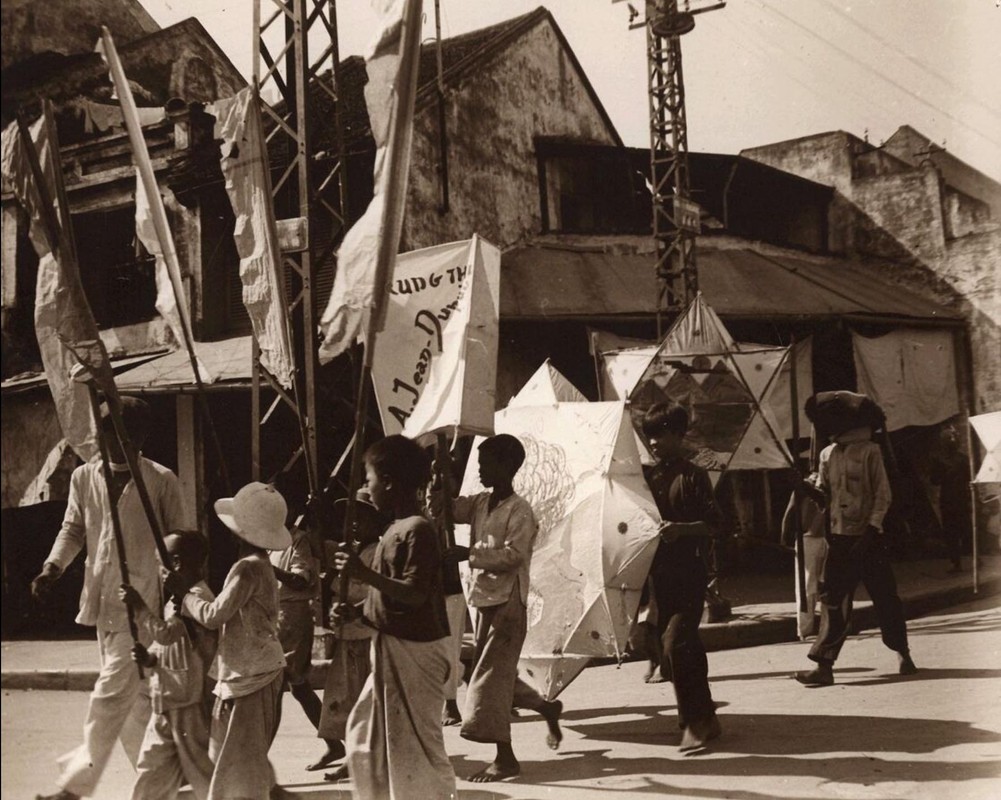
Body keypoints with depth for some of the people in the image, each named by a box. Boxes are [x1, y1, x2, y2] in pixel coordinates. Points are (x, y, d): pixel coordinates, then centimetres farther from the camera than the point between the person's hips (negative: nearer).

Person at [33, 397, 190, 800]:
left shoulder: (162, 481, -5)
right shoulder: (84, 477, 7)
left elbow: (179, 540, 0)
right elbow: (73, 529, 14)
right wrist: (52, 567, -3)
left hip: (143, 600, -5)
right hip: (103, 600, 5)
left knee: (112, 693, -9)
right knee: (134, 694, 14)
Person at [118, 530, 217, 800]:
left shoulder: (197, 596, -17)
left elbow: (166, 633, -27)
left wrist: (139, 606, -20)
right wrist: (149, 657, -2)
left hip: (190, 702, -9)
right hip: (167, 701, 9)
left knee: (201, 767, -1)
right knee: (153, 767, 12)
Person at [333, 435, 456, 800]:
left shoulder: (417, 530, -18)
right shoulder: (396, 528, 12)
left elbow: (415, 594, -26)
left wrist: (365, 573, -29)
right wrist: (357, 610, 9)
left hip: (414, 650, -10)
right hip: (392, 648, 10)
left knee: (414, 741, -2)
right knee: (365, 730, 18)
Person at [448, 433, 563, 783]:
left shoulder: (519, 510, -12)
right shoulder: (480, 503, 10)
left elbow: (513, 555, -21)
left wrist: (469, 553, -24)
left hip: (507, 601, -8)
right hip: (483, 599, 8)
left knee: (491, 676, -7)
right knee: (495, 673, 16)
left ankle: (505, 757, 2)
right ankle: (547, 707, 38)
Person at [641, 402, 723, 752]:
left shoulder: (693, 476, -4)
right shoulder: (647, 476, 12)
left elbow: (713, 522, -10)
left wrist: (681, 528, -25)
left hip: (687, 574, -6)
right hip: (658, 573, 6)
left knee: (676, 644, -16)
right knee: (684, 646, 9)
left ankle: (697, 720, -7)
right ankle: (700, 718, 21)